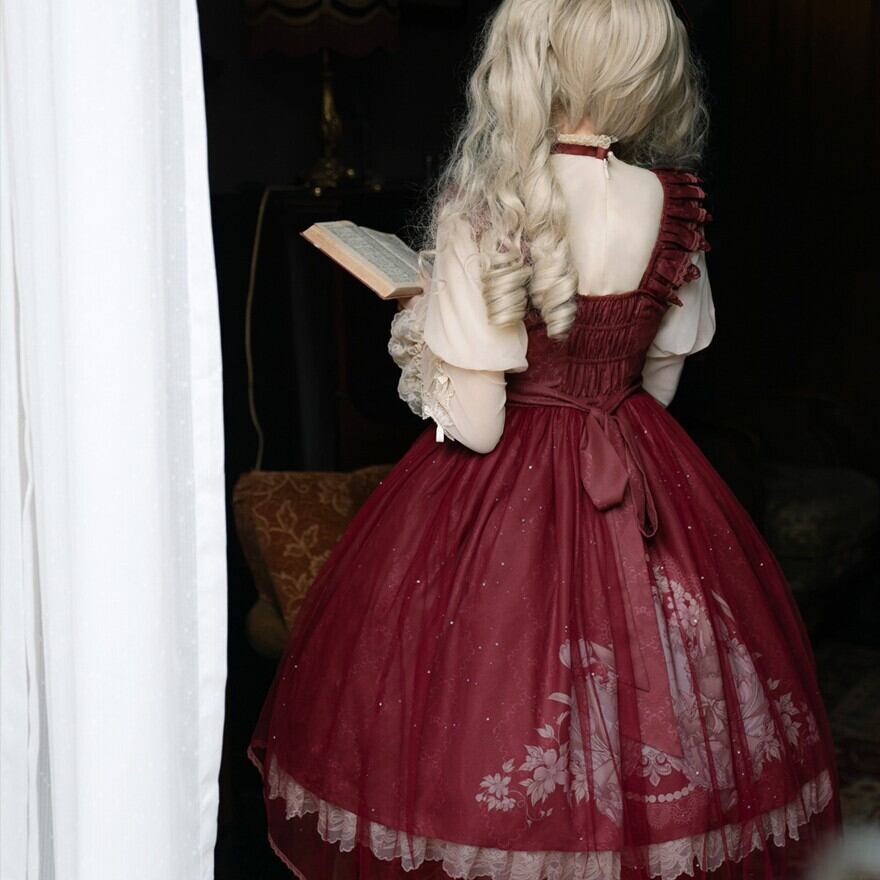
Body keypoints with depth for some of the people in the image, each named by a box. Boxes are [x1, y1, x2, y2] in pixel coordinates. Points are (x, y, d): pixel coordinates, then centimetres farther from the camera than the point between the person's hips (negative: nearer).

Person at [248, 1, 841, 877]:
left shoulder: (482, 212, -19)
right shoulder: (672, 205, -5)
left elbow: (476, 424, -18)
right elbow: (658, 381, 6)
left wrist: (417, 337, -1)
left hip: (508, 495, -4)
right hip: (642, 482, 4)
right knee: (642, 688, 19)